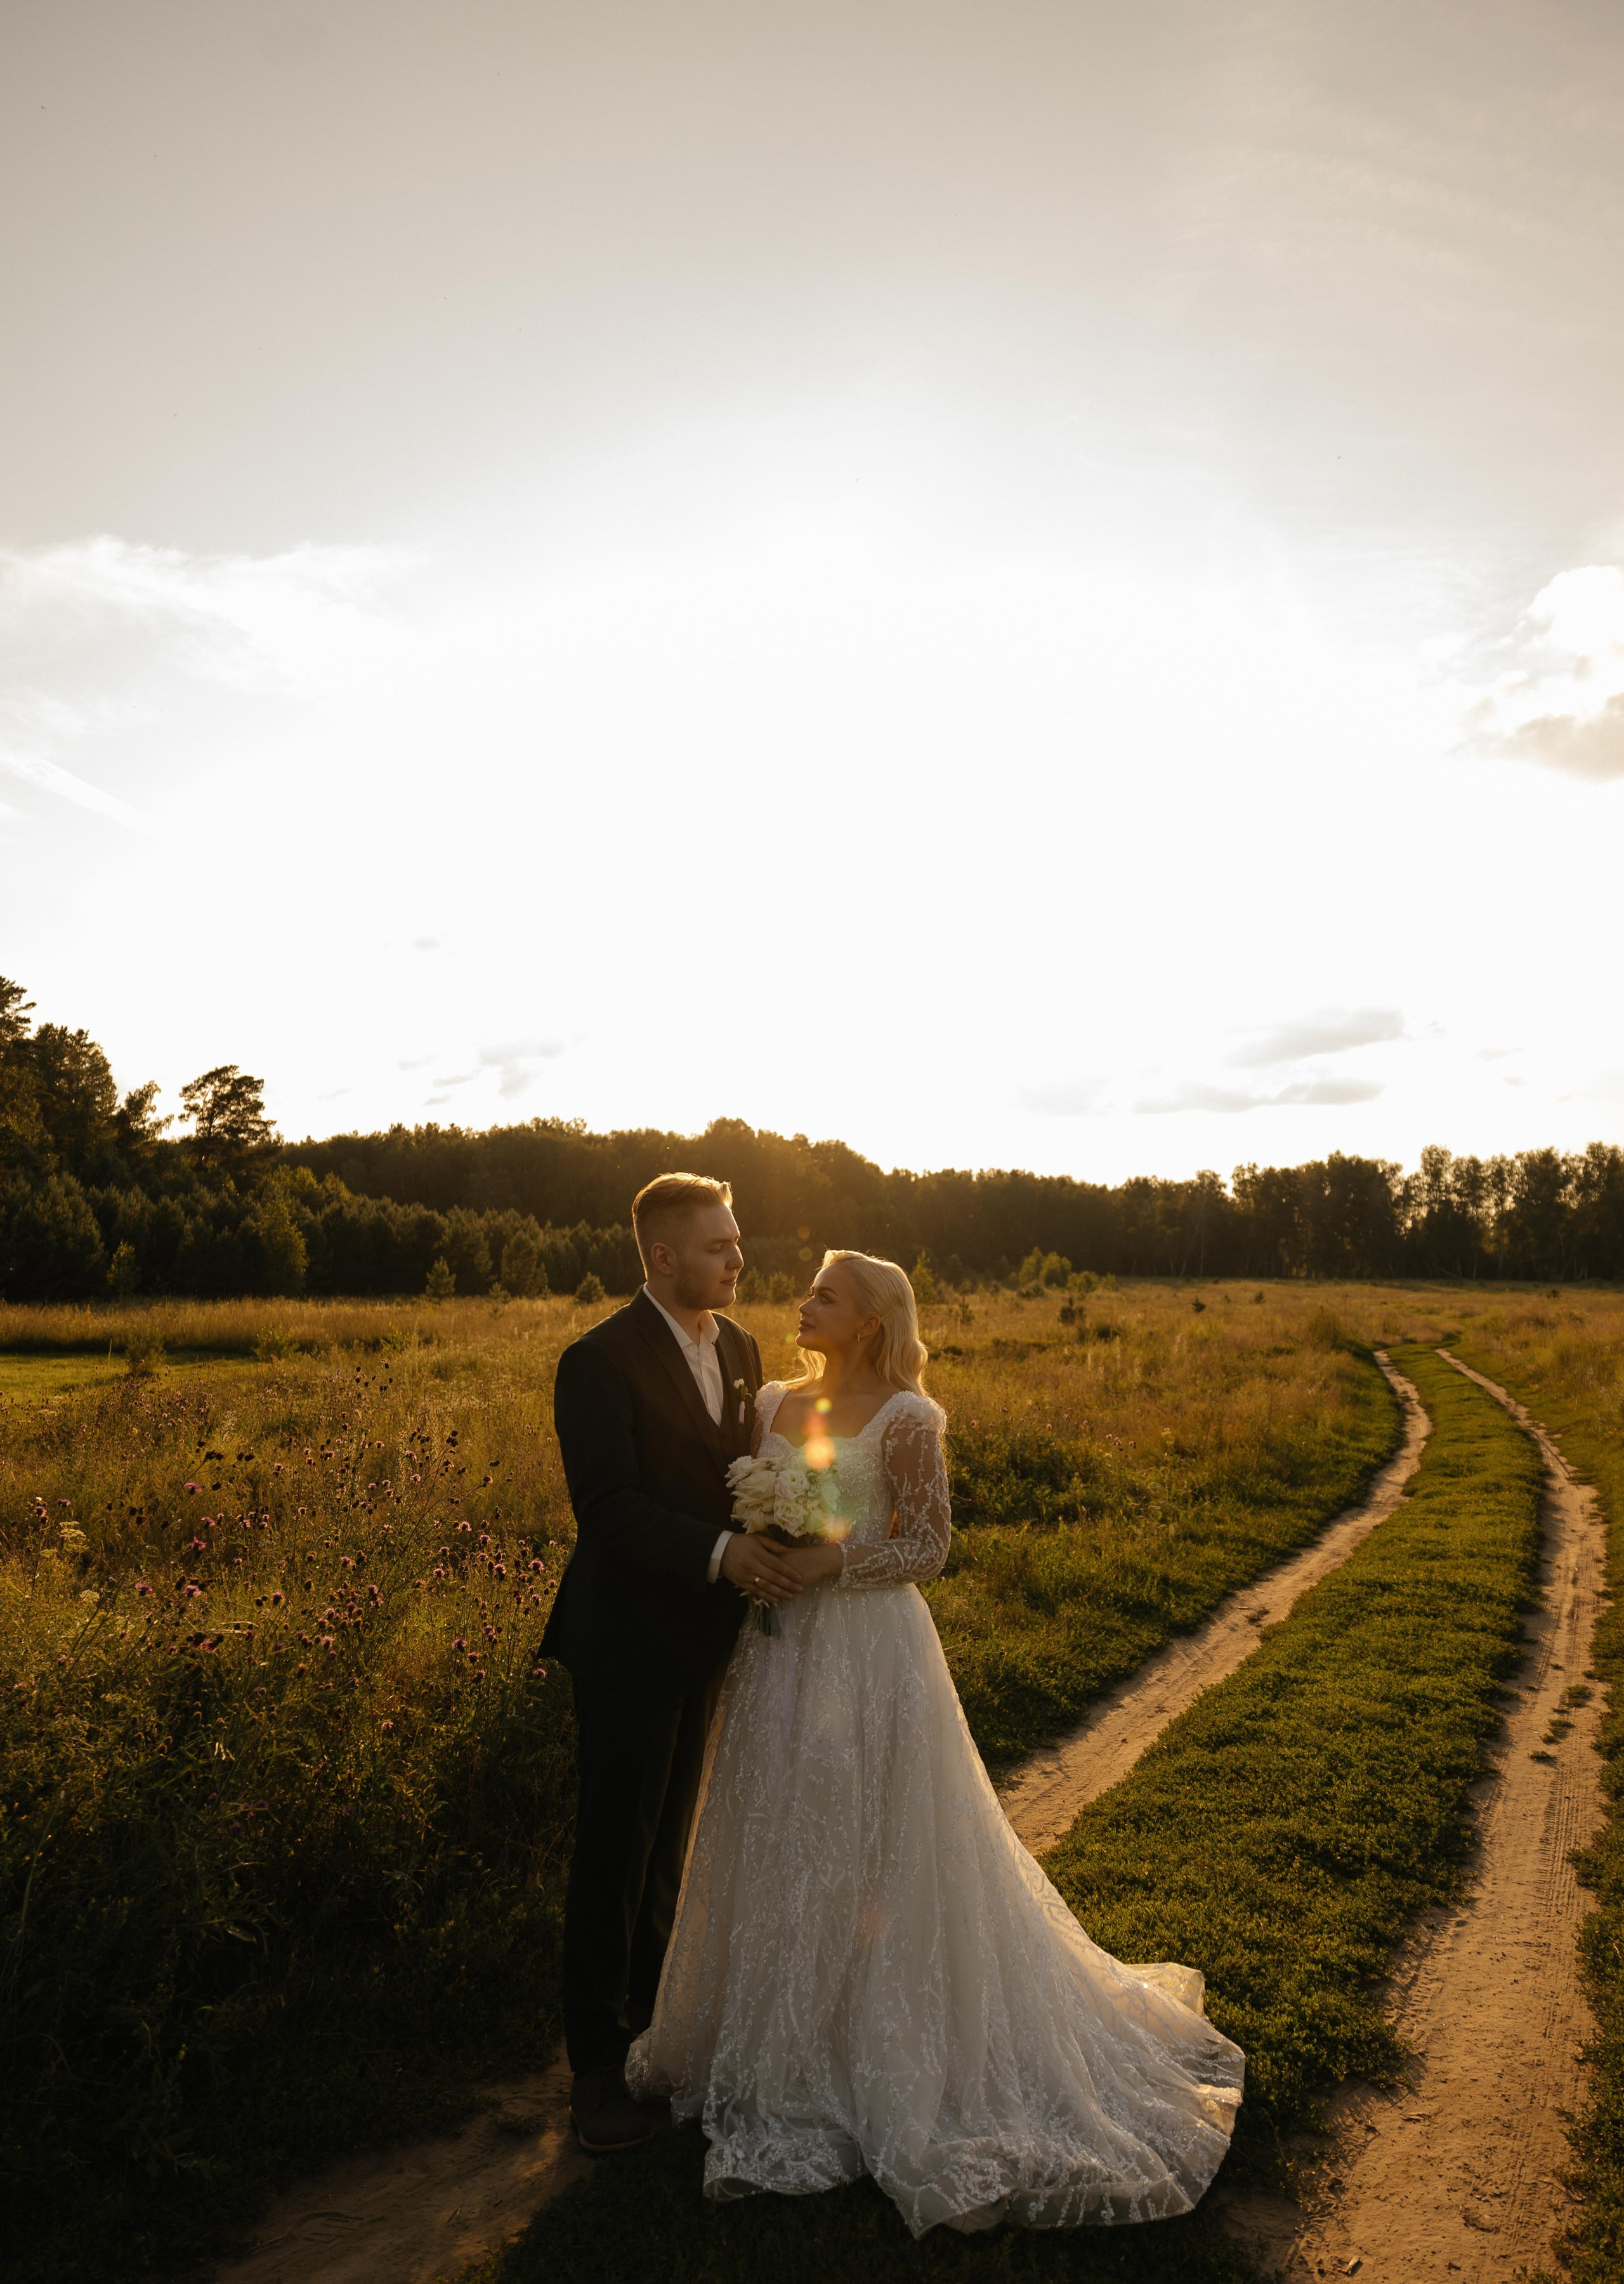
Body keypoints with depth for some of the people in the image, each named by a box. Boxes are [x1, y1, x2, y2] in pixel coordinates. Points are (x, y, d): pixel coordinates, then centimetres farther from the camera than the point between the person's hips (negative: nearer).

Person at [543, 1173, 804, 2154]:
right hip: (631, 1641, -7)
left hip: (707, 1636, 7)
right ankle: (598, 2062, 23)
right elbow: (608, 1509, -25)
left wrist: (775, 1545, -6)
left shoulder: (741, 1347, 5)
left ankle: (650, 2017, 39)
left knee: (671, 1841, 21)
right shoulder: (600, 1361, -18)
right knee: (615, 1850, 5)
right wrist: (722, 1554, -34)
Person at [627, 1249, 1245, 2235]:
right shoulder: (773, 1403, 6)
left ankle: (885, 2050, 24)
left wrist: (829, 1562, -20)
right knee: (780, 1848, 16)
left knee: (870, 1849, 4)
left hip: (869, 1648, -6)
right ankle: (784, 2037, 36)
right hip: (781, 1647, 6)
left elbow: (928, 1545, -10)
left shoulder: (905, 1420, -11)